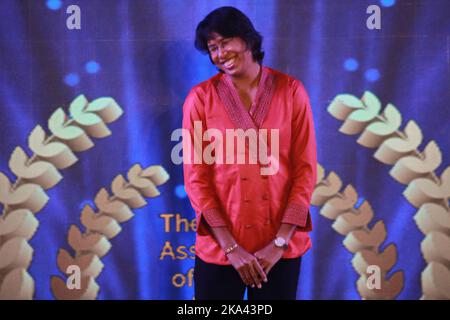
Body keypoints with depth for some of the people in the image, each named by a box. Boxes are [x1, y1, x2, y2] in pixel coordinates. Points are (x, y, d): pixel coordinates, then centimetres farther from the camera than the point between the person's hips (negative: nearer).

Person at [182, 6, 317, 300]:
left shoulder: (291, 91, -1)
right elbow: (196, 178, -5)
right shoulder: (200, 98, -3)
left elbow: (306, 169, -2)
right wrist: (230, 246, -11)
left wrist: (281, 241, -9)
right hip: (219, 248, -1)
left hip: (282, 247, 1)